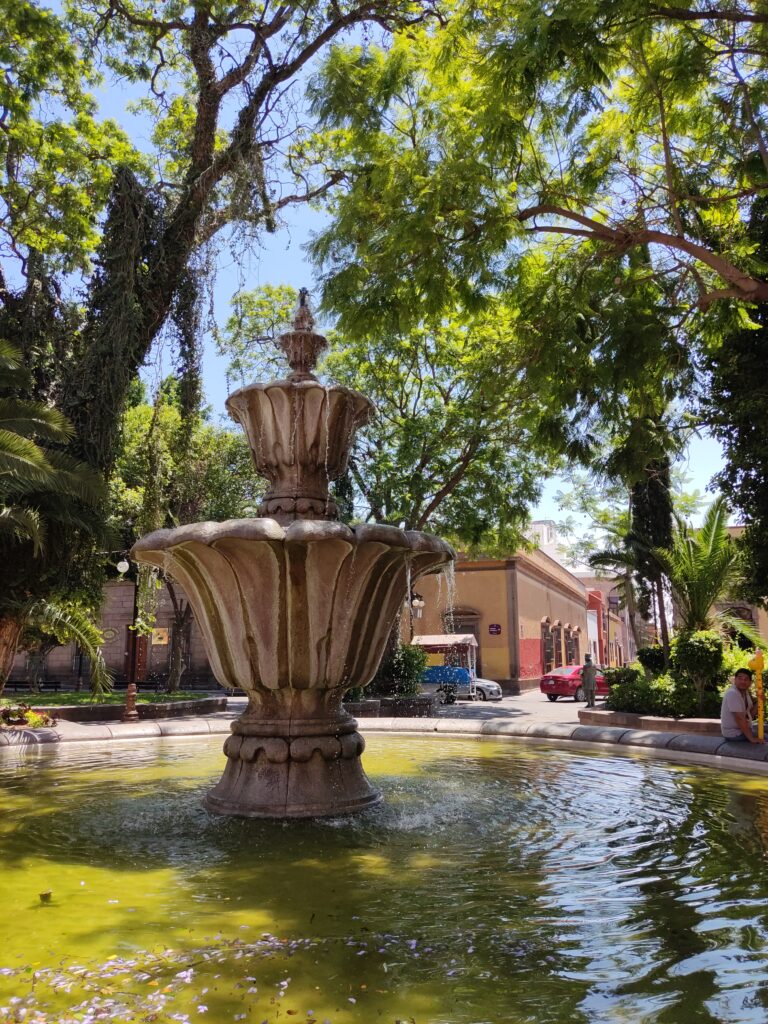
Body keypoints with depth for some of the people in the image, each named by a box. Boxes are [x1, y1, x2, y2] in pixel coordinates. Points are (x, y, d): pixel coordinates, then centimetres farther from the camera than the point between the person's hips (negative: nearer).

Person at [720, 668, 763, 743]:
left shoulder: (746, 692, 5)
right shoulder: (732, 693, -23)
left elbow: (750, 714, 5)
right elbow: (739, 718, -26)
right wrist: (751, 738, -25)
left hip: (742, 729, 9)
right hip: (734, 733, -9)